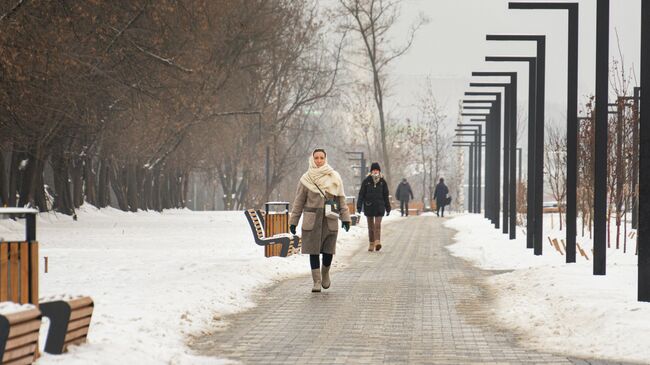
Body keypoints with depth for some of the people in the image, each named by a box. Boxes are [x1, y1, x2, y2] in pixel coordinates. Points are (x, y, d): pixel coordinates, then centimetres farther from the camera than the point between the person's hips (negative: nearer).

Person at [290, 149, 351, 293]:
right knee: (314, 250, -1)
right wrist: (293, 221, 4)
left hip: (330, 220, 0)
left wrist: (345, 218, 1)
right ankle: (317, 281, 8)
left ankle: (325, 273, 27)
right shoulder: (306, 178, 3)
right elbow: (299, 201, 6)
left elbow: (341, 199, 8)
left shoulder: (334, 177, 5)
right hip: (312, 220, 0)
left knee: (328, 250, -1)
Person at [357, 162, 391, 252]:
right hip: (368, 206, 1)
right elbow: (361, 194, 1)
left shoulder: (382, 181, 6)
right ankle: (371, 244, 13)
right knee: (370, 226, 7)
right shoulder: (366, 181, 1)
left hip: (379, 206, -1)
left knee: (377, 225, -14)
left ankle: (377, 242, -21)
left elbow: (386, 196, 11)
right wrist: (359, 206, -4)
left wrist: (388, 208, 11)